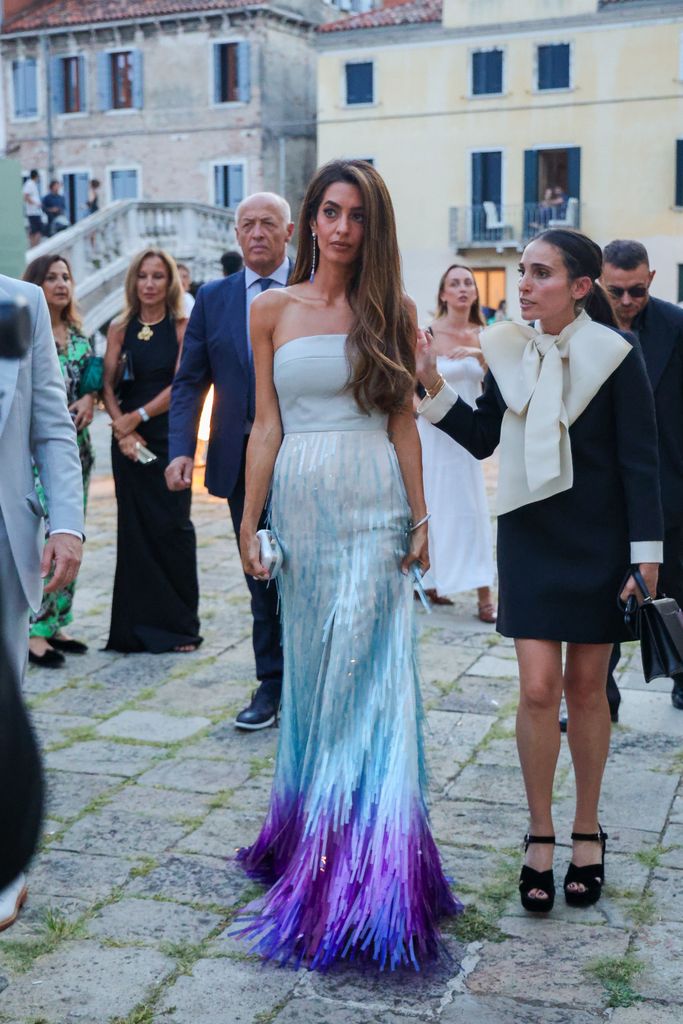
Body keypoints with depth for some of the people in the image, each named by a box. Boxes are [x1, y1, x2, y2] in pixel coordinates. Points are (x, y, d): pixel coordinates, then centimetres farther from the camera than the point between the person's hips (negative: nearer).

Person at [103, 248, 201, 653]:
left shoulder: (182, 327, 0)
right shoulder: (120, 329, 9)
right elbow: (108, 385, 5)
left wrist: (137, 416, -10)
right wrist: (122, 429, -9)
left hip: (170, 436, -3)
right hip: (128, 438, 3)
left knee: (172, 525, -3)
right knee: (135, 528, 4)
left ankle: (178, 623, 7)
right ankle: (138, 625, 11)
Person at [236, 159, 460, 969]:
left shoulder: (393, 311, 5)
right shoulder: (272, 310, 6)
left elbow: (403, 422, 5)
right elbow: (266, 425, 6)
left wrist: (420, 517, 1)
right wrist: (249, 521, 3)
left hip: (374, 506, -1)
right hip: (300, 502, 1)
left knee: (362, 676, -3)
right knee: (309, 674, 8)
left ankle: (362, 866, 5)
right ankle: (312, 835, 23)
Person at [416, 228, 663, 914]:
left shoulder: (615, 357, -8)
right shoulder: (509, 351, 2)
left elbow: (640, 462, -7)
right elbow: (480, 439, 8)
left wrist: (646, 553, -10)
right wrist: (432, 385, -4)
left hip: (598, 543, -2)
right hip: (529, 539, 2)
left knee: (586, 687, 7)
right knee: (537, 688, -4)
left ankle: (586, 833, 24)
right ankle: (540, 837, 12)